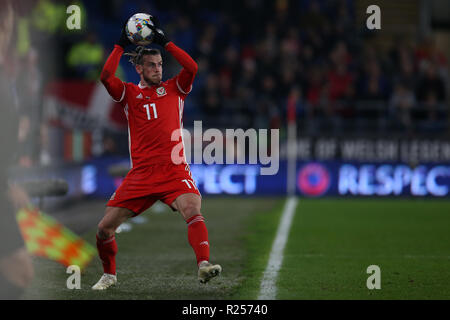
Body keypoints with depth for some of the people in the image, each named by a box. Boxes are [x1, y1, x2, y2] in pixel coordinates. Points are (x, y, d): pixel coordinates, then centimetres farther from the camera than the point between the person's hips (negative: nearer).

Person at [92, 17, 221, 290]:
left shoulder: (174, 88, 13)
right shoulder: (130, 93, 12)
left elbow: (192, 68, -5)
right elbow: (106, 76, -6)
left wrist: (165, 41, -2)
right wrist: (121, 46, 0)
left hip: (174, 171, -1)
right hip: (141, 173, 1)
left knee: (193, 211, -29)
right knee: (105, 227, 0)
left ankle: (204, 266, -38)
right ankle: (109, 275, 24)